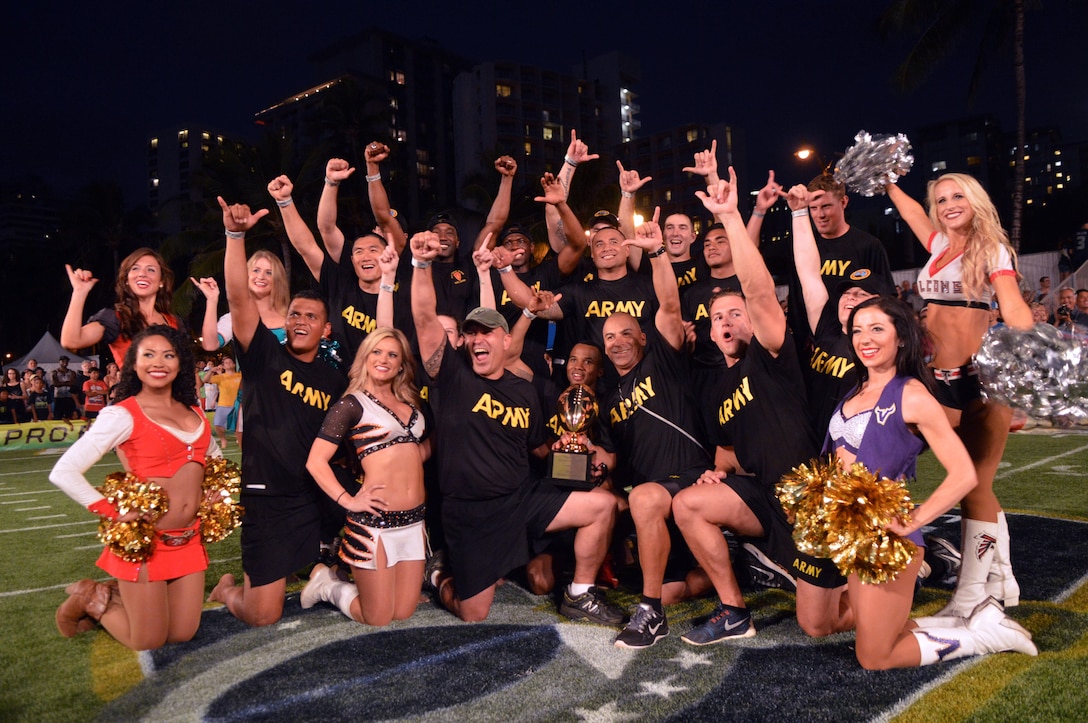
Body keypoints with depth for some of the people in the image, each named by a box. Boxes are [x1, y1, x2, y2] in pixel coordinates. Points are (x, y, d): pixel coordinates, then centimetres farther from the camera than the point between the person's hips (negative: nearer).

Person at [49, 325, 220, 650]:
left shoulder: (194, 413, 7)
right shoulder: (122, 415, -12)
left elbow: (214, 457, 26)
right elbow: (63, 473, -16)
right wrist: (114, 513, -16)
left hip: (188, 539, 6)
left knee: (183, 633, 11)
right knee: (148, 641, 4)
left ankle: (116, 593, 33)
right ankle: (88, 599, 28)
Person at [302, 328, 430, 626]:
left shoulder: (409, 403, 13)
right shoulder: (352, 404, -6)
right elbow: (315, 461, -11)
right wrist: (348, 501, -17)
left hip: (413, 520, 6)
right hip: (376, 522, -6)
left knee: (403, 613, 12)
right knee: (378, 618, 2)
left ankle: (333, 580, 32)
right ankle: (327, 584, 27)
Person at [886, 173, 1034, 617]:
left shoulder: (992, 249, -1)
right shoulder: (939, 245, 15)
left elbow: (1014, 309, -15)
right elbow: (909, 209, 33)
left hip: (979, 376, -5)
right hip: (940, 378, 5)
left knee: (974, 486, -2)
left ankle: (972, 595, 7)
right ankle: (1000, 580, 23)